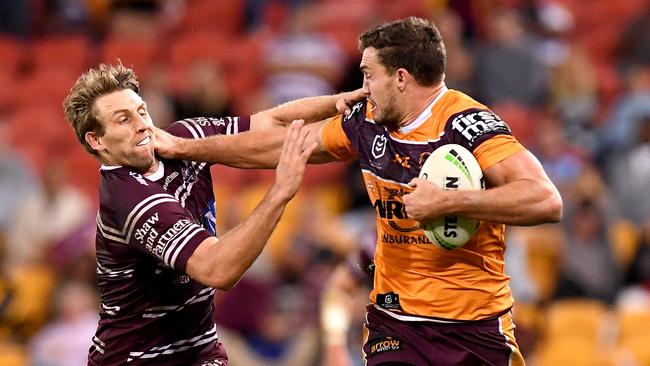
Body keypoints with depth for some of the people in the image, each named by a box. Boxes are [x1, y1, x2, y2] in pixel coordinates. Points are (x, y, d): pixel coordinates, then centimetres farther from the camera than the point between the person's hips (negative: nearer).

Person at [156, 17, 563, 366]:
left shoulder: (465, 123, -16)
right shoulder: (367, 121, 4)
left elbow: (546, 201, -27)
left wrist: (446, 201, -29)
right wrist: (185, 148, 23)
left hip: (475, 329, -5)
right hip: (392, 325, 5)